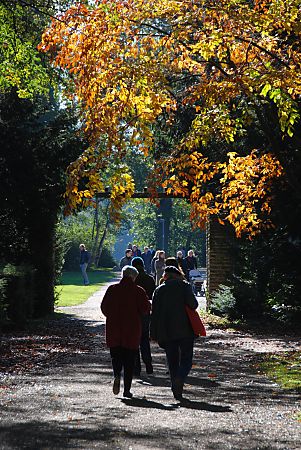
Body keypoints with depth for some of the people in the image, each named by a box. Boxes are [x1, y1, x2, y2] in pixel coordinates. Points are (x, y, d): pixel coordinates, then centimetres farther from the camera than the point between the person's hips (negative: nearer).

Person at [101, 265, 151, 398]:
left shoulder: (112, 289, 0)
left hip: (114, 329, 1)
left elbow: (104, 307, 1)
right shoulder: (139, 291, -5)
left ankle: (117, 376, -16)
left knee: (116, 355, 13)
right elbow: (145, 309, -8)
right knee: (129, 360, 6)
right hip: (132, 330, -1)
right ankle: (127, 389, 5)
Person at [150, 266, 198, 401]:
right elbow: (193, 304, -13)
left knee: (172, 361, 9)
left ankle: (177, 392, 7)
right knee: (186, 359, 3)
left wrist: (154, 334, 10)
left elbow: (154, 313, 8)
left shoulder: (159, 290, 9)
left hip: (166, 332, 3)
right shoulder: (184, 285, -1)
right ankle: (179, 379, -24)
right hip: (185, 330, -3)